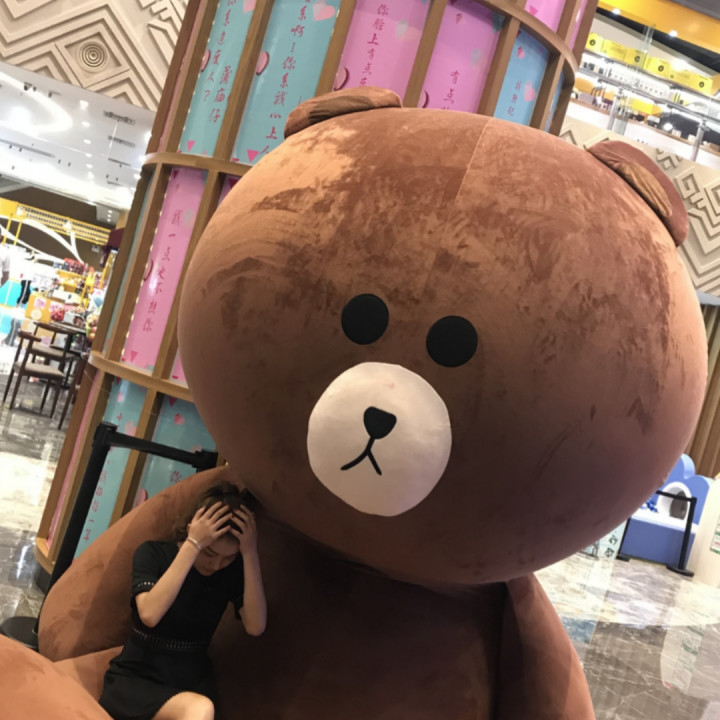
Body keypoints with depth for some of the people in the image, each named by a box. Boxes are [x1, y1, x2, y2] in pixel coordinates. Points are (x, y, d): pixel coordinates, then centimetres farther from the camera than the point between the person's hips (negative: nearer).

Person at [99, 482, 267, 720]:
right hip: (135, 679, -3)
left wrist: (250, 554, -22)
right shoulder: (153, 553, -8)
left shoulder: (233, 571, -2)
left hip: (192, 682, 3)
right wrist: (192, 546, -27)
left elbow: (255, 626, -16)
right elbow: (149, 614, -26)